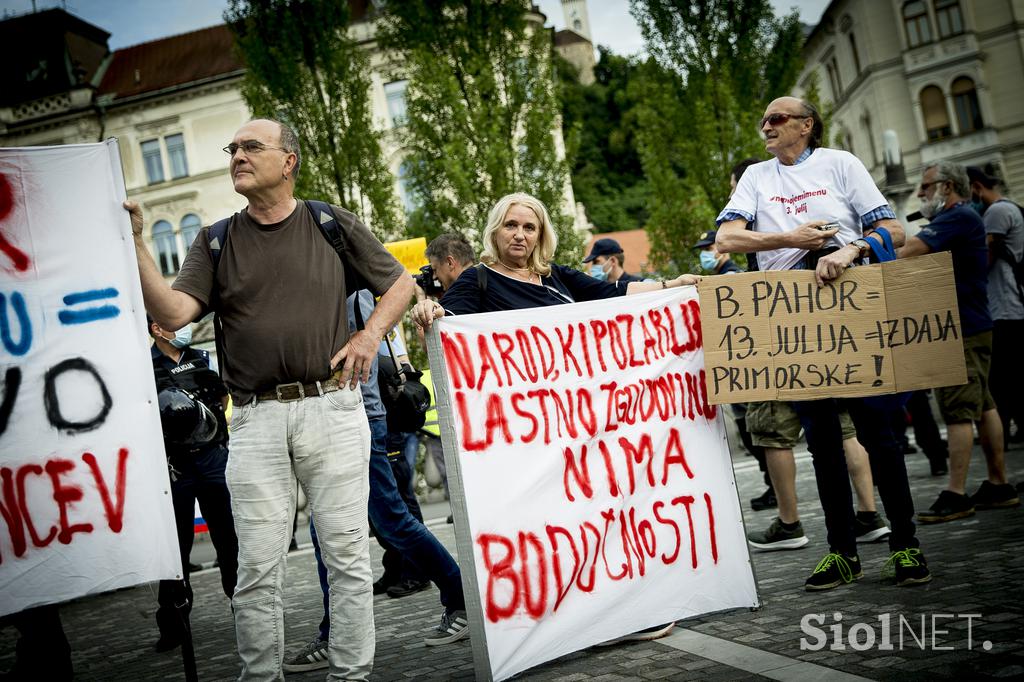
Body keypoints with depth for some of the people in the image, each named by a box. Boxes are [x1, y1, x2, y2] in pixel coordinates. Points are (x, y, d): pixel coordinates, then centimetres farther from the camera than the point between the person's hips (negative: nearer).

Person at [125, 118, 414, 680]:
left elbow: (400, 283, 19)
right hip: (256, 418, 1)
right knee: (258, 565, 0)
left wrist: (371, 334, 4)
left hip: (331, 407, -1)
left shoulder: (334, 226, 11)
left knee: (347, 553, 1)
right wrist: (136, 245, -11)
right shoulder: (215, 242, 13)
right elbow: (173, 313, -2)